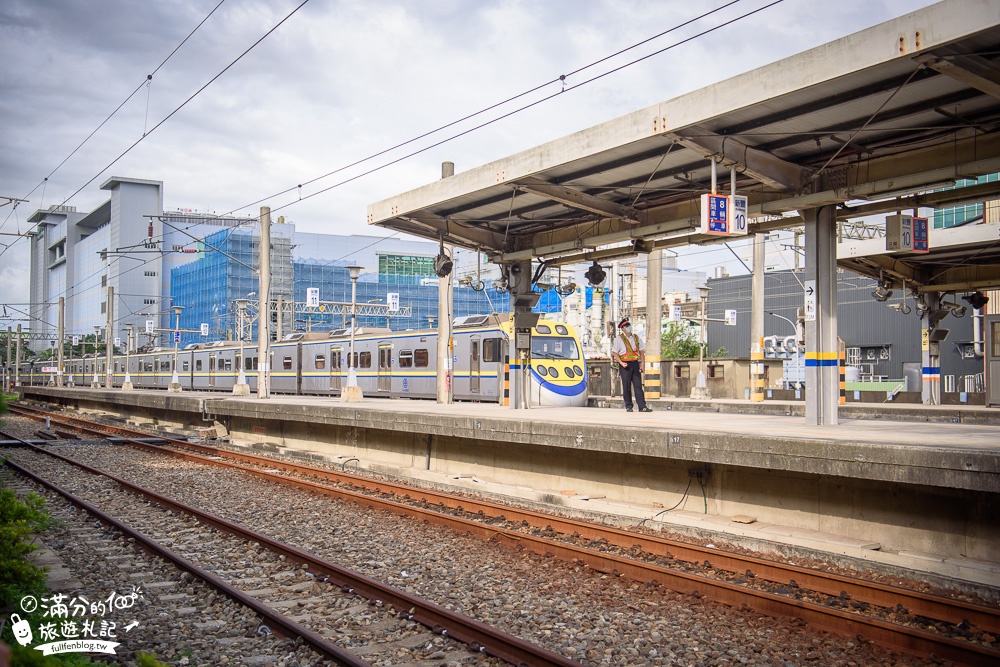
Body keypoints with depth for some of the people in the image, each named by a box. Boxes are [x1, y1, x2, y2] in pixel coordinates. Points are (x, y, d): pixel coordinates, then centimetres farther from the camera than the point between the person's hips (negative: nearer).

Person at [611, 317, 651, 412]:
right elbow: (614, 353, -1)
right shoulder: (619, 338, 1)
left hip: (635, 363, 3)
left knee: (638, 386, -1)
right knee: (627, 387, 0)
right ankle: (628, 406, 8)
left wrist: (642, 364, 4)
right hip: (625, 365, -3)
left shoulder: (636, 338, 13)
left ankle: (642, 407, -5)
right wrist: (621, 363, -13)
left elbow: (642, 352, 15)